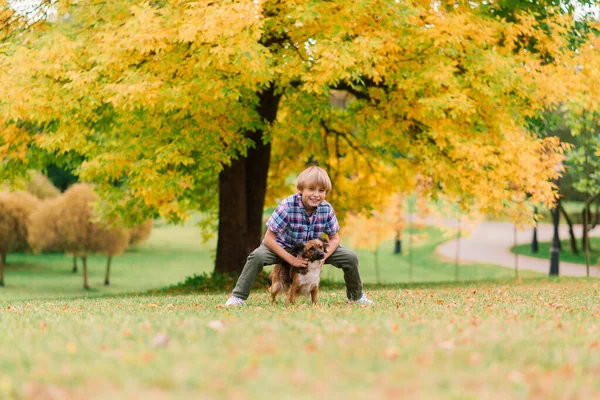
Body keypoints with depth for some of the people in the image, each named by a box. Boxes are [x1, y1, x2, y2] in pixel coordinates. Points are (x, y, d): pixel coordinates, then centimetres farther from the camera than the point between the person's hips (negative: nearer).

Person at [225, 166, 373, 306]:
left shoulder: (327, 209, -18)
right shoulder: (287, 206, -30)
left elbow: (334, 238, -5)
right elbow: (269, 239, -27)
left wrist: (323, 256, -25)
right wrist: (292, 260, -29)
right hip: (283, 248, -3)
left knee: (351, 257, -9)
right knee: (257, 257, -34)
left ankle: (356, 296, 18)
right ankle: (238, 297, -20)